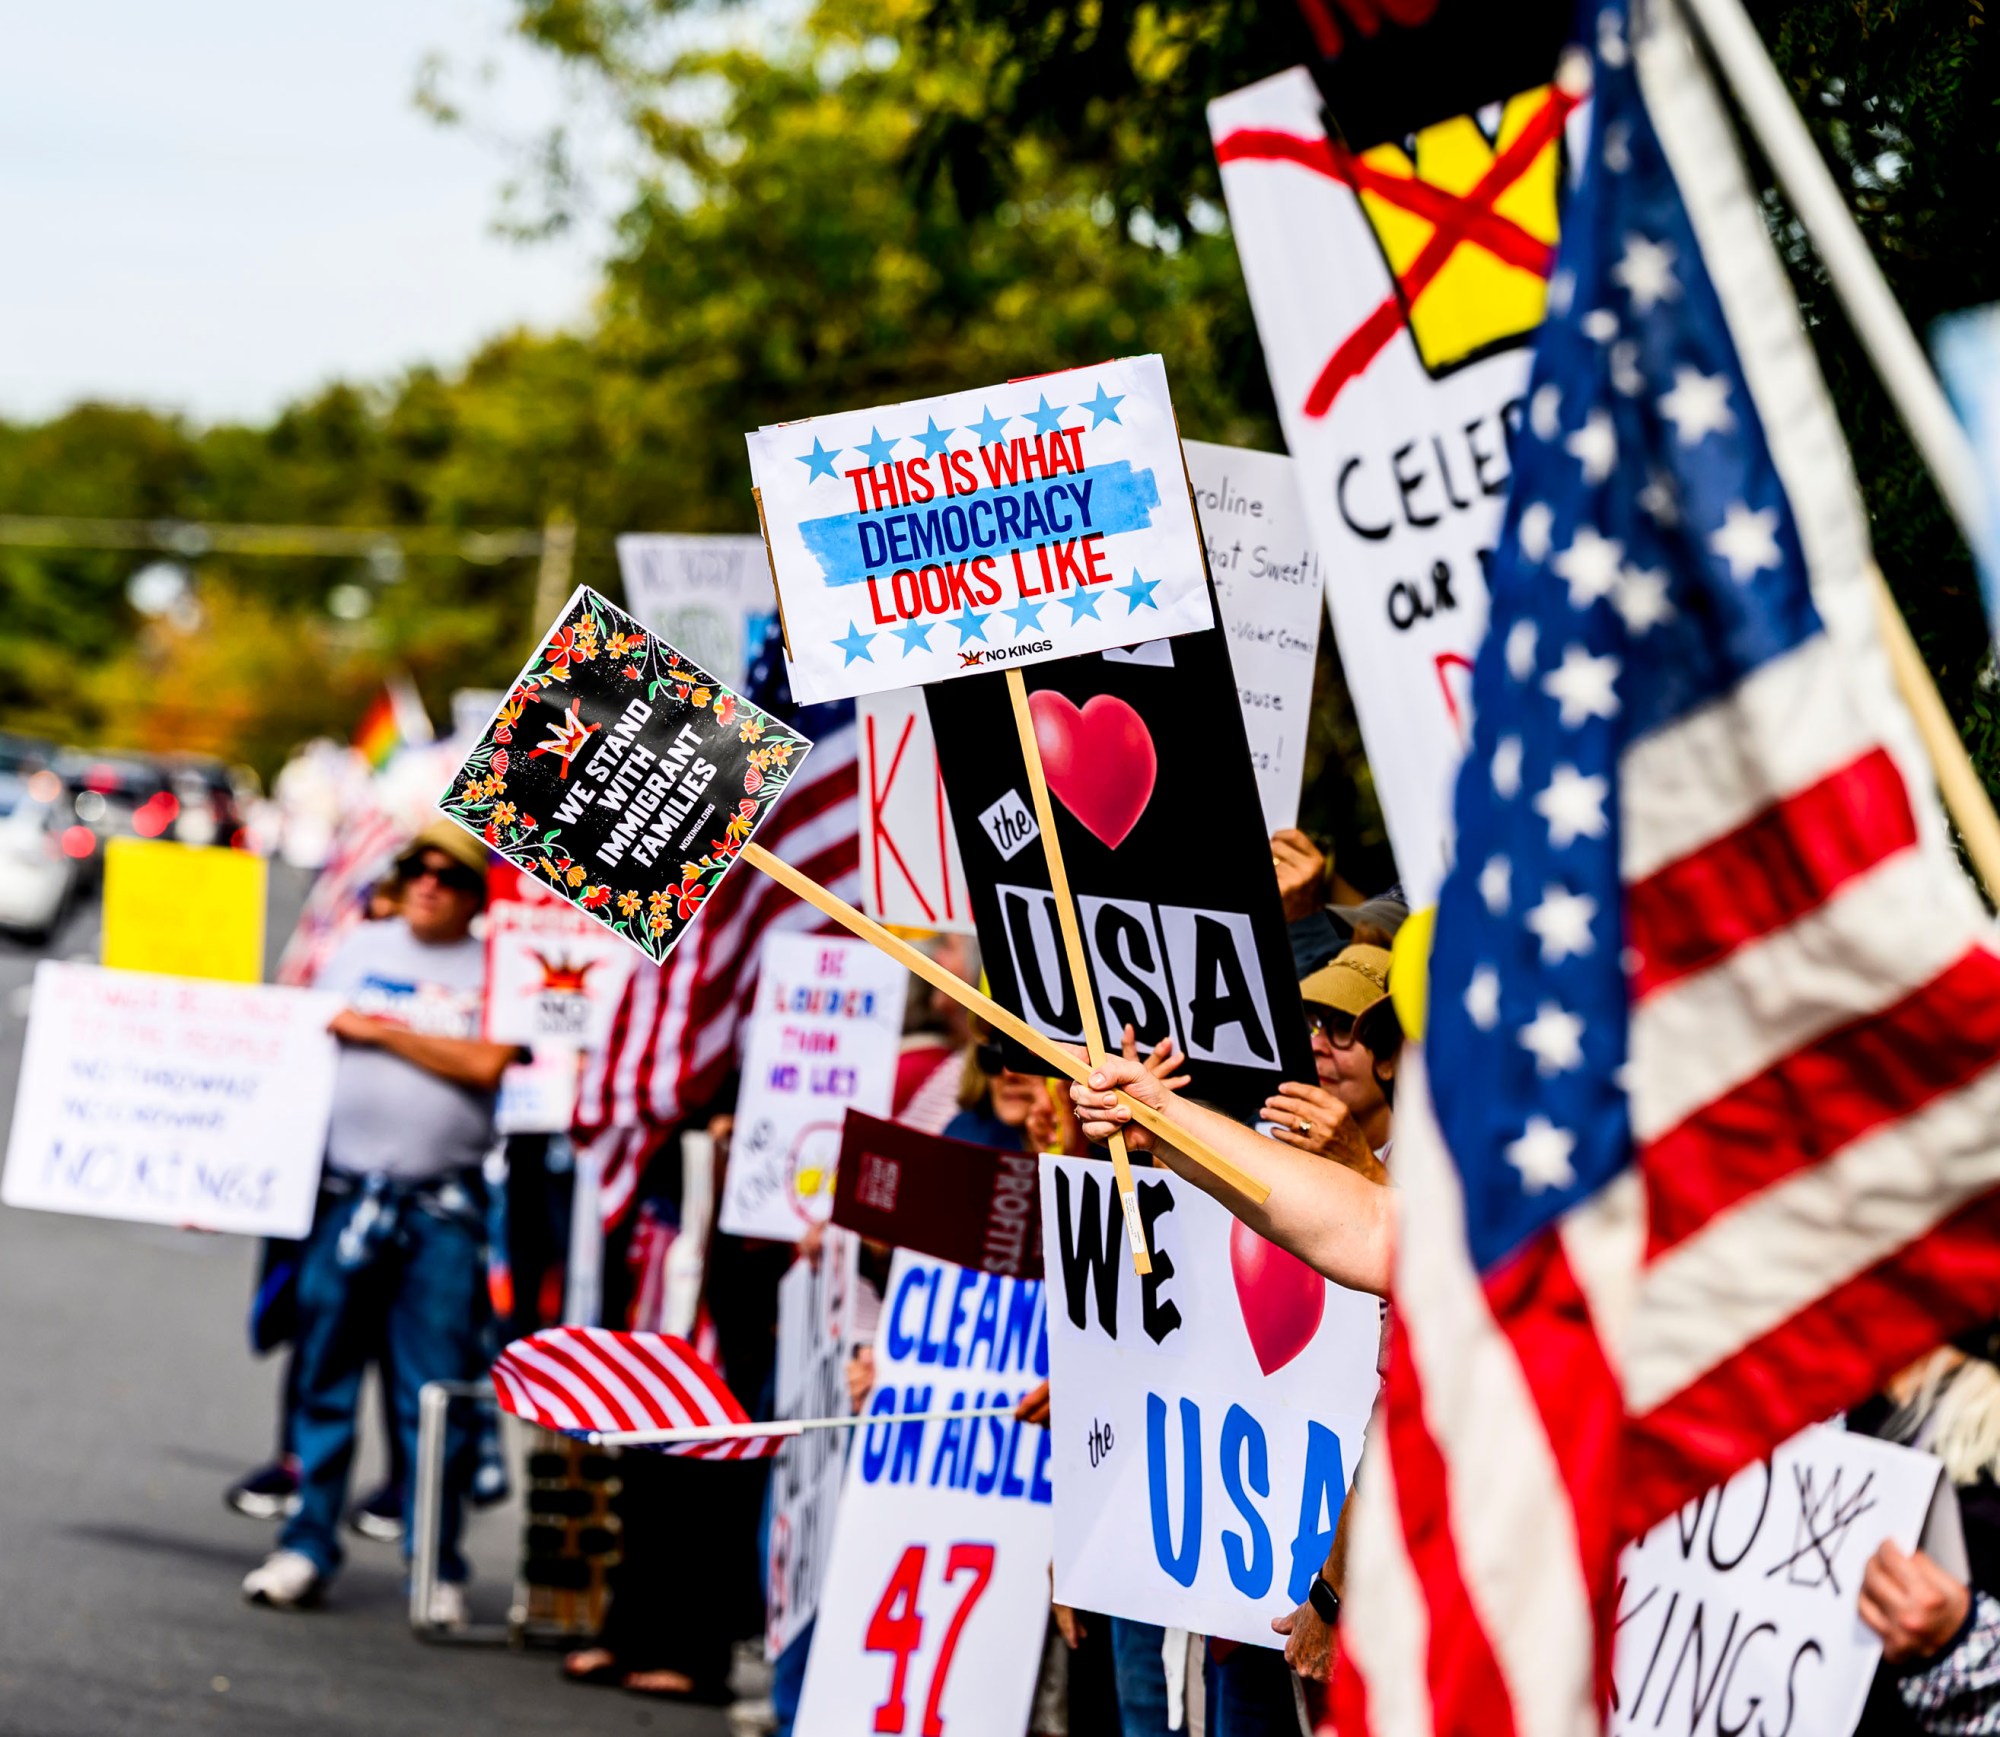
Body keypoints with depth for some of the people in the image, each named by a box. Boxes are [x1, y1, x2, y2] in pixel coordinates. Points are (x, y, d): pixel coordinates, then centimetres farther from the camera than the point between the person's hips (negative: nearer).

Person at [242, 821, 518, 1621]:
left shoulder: (493, 970, 4)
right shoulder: (359, 948, 14)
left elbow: (486, 1065, -11)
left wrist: (379, 1029, -8)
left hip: (444, 1211, -3)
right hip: (345, 1189, 3)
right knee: (324, 1378, 4)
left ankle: (438, 1569, 5)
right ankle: (306, 1548, 11)